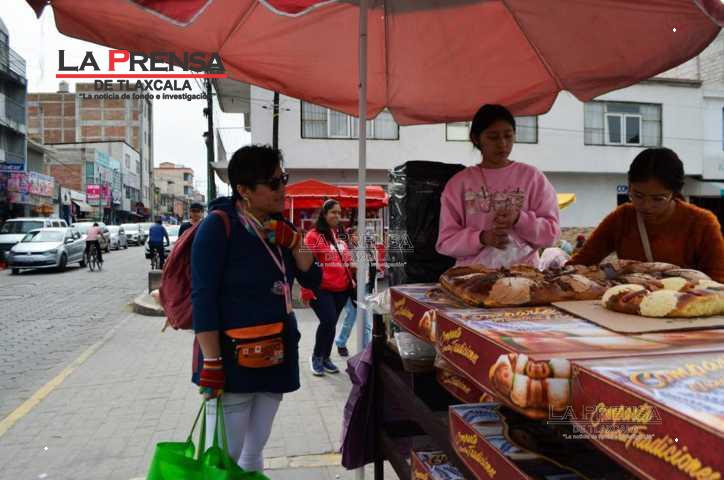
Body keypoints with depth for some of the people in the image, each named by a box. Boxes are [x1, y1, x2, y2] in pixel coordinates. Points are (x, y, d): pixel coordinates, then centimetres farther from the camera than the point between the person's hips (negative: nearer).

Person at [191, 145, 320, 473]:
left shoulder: (278, 227, 7)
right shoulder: (218, 227, -13)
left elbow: (313, 280, 8)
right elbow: (203, 298, -16)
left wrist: (294, 243, -8)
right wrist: (211, 362, -20)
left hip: (276, 355, 7)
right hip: (234, 358, -6)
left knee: (254, 452, 18)